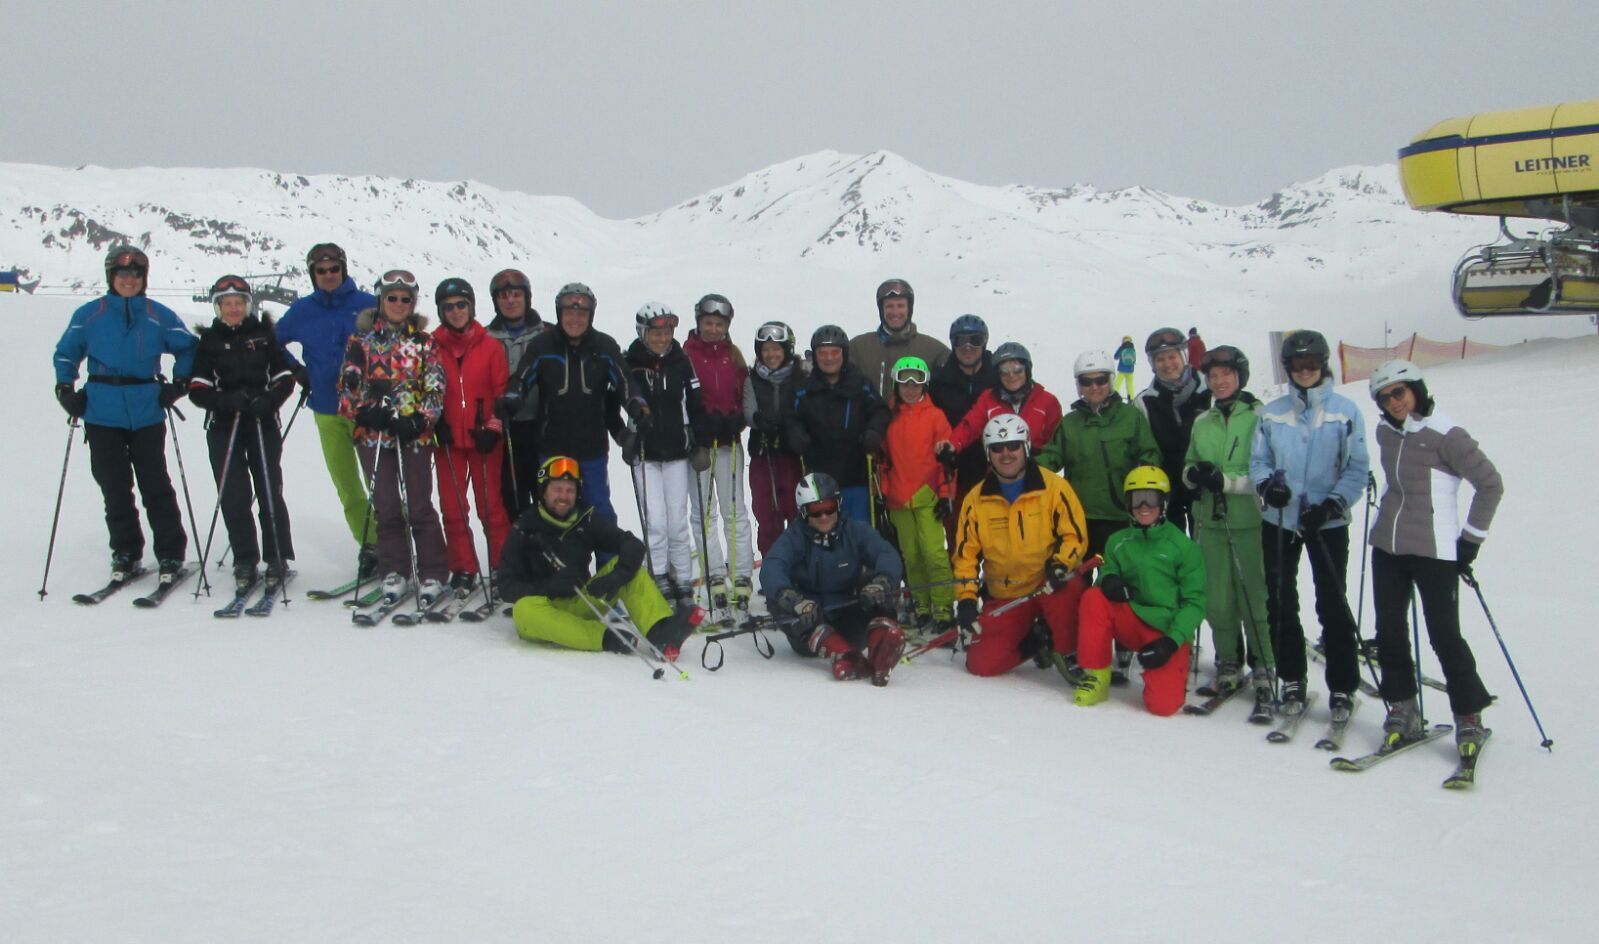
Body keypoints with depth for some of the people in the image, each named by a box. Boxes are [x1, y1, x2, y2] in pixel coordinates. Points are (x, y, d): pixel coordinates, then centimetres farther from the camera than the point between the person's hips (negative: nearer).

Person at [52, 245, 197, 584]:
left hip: (147, 413, -1)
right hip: (102, 414, 1)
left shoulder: (159, 316, 2)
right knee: (114, 488, 6)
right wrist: (65, 389, 6)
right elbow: (66, 352, 16)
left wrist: (179, 383, 3)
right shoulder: (89, 314, 5)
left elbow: (187, 347, 14)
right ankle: (125, 553, 17)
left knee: (155, 486, 0)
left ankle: (171, 555, 6)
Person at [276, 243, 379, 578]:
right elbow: (273, 341, 21)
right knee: (346, 486, 6)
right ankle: (369, 546, 15)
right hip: (326, 411, 4)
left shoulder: (367, 305, -2)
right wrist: (297, 372, 10)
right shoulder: (302, 311, 8)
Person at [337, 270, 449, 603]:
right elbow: (348, 385, 7)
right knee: (386, 506, 2)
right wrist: (364, 411, -11)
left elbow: (435, 389, 1)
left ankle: (433, 574, 4)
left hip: (414, 434, -1)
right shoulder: (362, 338, 10)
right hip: (373, 433, 1)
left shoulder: (424, 341, 7)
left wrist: (419, 420, -14)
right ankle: (393, 571, 13)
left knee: (418, 506, -4)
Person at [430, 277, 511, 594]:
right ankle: (463, 570, 12)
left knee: (491, 505, 2)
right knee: (453, 507, 4)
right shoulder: (432, 347, 4)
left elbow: (502, 391, 2)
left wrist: (493, 428, -7)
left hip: (484, 438, -2)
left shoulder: (491, 347, 1)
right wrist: (434, 423, -2)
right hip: (448, 440, 2)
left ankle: (502, 566, 12)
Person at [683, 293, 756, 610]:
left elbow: (745, 394, 8)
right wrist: (700, 423, -18)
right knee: (704, 512, 3)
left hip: (728, 441, 2)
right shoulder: (686, 354, -2)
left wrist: (735, 420, -10)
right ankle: (715, 575, 8)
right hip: (697, 441, -2)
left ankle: (741, 575, 5)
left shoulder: (733, 354, 8)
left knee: (735, 509, 2)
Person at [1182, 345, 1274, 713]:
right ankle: (1228, 664, 20)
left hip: (1249, 520, -5)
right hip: (1210, 520, 5)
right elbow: (1188, 466, 21)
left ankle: (1264, 668, 5)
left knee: (1254, 595, -5)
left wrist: (1226, 481, -18)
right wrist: (1194, 474, -2)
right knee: (1217, 597, 6)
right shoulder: (1202, 423, 14)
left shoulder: (1259, 416, -4)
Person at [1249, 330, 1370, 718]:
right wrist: (1266, 484, -15)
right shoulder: (1272, 413, 2)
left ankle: (1342, 687, 11)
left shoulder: (1344, 410, -4)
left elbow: (1357, 469, -4)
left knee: (1333, 606, 2)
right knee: (1280, 602, 8)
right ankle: (1291, 681, 21)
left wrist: (1333, 503, -17)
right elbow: (1258, 460, 6)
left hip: (1328, 523, -2)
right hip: (1278, 521, 3)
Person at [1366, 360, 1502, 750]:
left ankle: (1469, 716, 11)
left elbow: (1491, 484, -8)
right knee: (1389, 630, 8)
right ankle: (1402, 708, 21)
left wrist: (1471, 538, -7)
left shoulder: (1445, 435, -12)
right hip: (1387, 545, 6)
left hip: (1435, 550, -6)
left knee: (1444, 635, -3)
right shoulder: (1386, 432, 7)